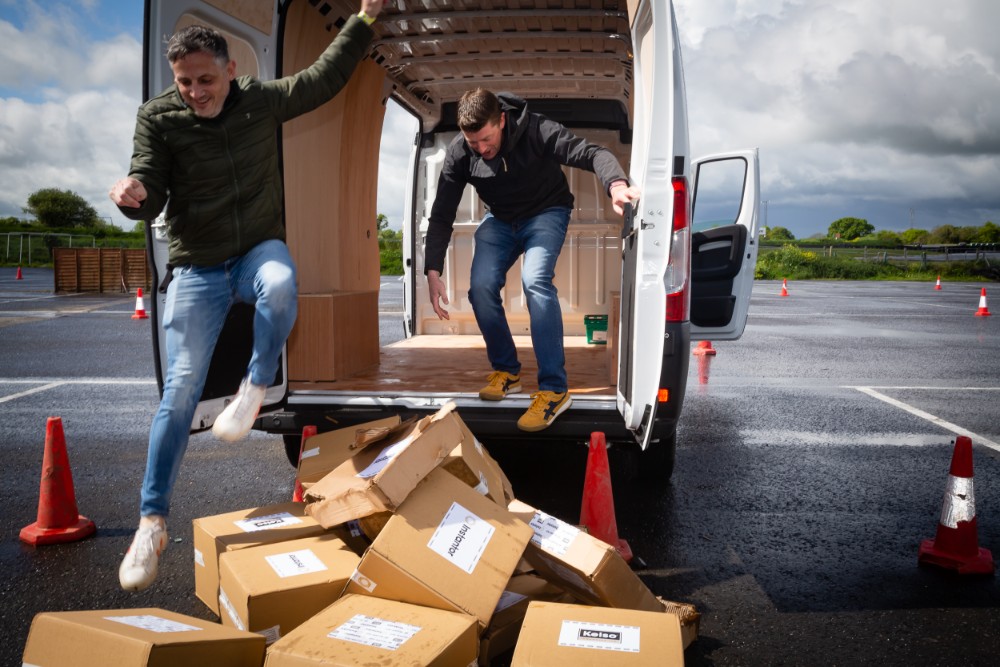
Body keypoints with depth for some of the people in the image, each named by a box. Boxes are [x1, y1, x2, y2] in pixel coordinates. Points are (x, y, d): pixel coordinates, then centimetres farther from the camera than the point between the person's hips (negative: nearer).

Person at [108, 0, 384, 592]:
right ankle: (152, 523, 3)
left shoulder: (263, 100, 0)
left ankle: (256, 387, -11)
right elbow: (151, 198, -8)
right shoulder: (158, 118, -6)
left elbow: (326, 76, 11)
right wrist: (134, 193, -33)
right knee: (181, 388, -8)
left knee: (280, 286, -39)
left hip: (260, 247, 1)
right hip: (197, 265, -1)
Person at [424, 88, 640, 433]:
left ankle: (554, 389, -26)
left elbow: (592, 153, -35)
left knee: (535, 280, -30)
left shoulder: (536, 131, -28)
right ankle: (506, 371, 6)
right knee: (481, 287, -18)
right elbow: (441, 216, -14)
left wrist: (617, 185, -57)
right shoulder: (459, 153, -18)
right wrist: (433, 273, -22)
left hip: (546, 212, -4)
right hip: (499, 219, 4)